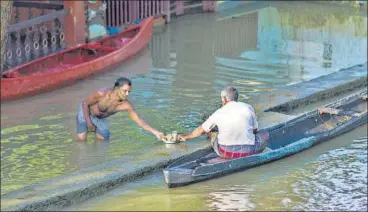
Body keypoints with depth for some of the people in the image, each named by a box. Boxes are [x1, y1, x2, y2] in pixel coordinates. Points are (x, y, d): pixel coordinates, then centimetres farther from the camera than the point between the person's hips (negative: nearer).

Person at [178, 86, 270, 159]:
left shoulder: (219, 113, 4)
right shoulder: (248, 108, 2)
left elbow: (201, 130, 16)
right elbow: (255, 130, 13)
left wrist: (185, 137, 34)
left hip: (225, 152, 1)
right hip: (247, 151, -1)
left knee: (212, 133, 32)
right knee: (264, 134, 26)